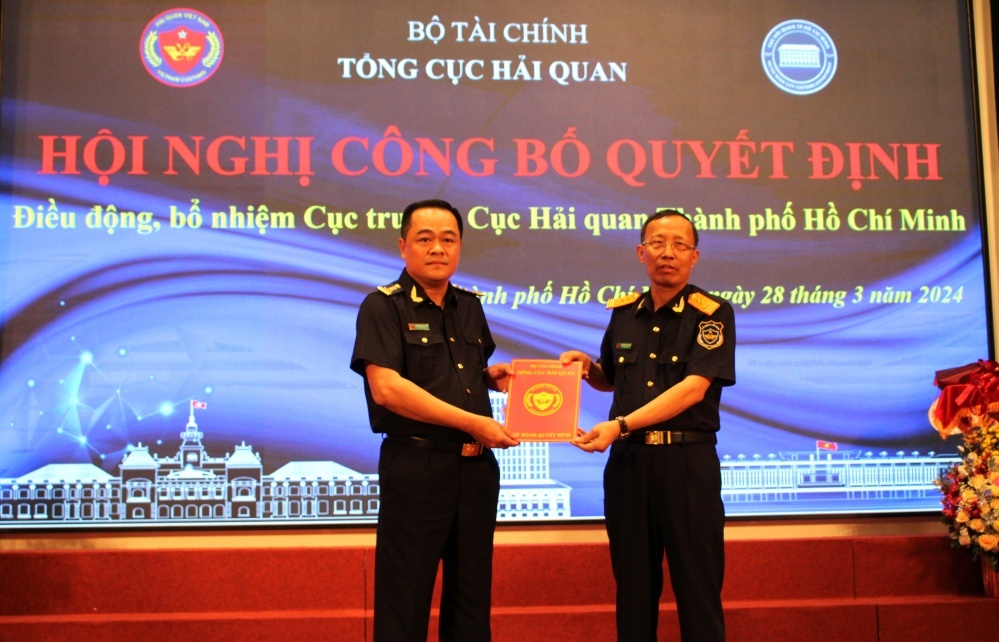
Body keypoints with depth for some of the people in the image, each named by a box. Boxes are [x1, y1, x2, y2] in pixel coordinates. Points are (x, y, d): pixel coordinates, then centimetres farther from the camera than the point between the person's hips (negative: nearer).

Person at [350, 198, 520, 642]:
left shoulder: (470, 307, 13)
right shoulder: (383, 306, -7)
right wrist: (473, 423, -19)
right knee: (405, 603, 3)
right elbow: (386, 389, -18)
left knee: (471, 597, 14)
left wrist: (494, 376, 4)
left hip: (477, 466, 6)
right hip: (416, 467, -6)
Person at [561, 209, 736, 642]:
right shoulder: (623, 312, 11)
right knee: (633, 588, 12)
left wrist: (621, 425, -24)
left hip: (688, 463, -4)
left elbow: (694, 388, -16)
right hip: (627, 461, 4)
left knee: (698, 586, 3)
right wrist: (587, 368, 1)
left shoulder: (711, 313, -4)